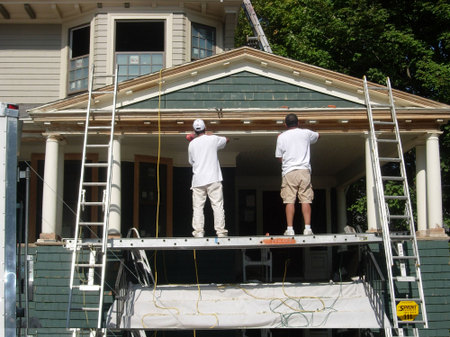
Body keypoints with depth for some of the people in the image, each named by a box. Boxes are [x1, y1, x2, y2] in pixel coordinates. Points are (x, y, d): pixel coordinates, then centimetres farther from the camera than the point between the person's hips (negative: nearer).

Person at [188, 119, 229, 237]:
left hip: (198, 180, 2)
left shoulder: (192, 144, 6)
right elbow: (226, 139, 22)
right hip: (213, 179, -1)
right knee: (218, 205, -1)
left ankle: (198, 231, -5)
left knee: (197, 207, 3)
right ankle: (220, 231, -5)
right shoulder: (213, 139, 2)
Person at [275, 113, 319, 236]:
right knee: (306, 200, -1)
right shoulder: (306, 133, 8)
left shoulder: (281, 137, 5)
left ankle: (290, 229, -6)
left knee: (290, 201, -3)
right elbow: (317, 136, 31)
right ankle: (307, 228, -8)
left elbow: (279, 157, 7)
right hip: (304, 170, 1)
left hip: (288, 171, -1)